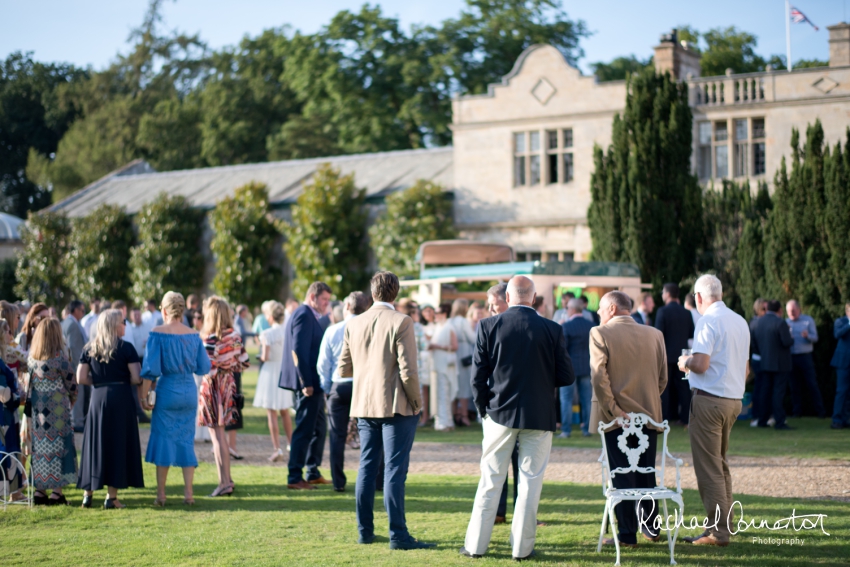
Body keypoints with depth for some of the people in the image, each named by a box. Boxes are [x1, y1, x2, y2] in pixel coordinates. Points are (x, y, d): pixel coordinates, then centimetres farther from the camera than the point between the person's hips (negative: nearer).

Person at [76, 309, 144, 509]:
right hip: (121, 399, -3)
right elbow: (136, 378, -9)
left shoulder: (90, 349, 5)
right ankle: (111, 497, 2)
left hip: (97, 398, 3)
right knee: (117, 445, 2)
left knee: (95, 444, 11)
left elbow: (81, 378, 1)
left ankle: (88, 493, 12)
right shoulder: (126, 348, -5)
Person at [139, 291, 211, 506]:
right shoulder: (193, 335, 2)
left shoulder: (157, 334, -9)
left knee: (163, 439, 5)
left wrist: (143, 395, -6)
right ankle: (188, 492, 7)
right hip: (190, 392, 3)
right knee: (186, 440, 10)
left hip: (167, 391, -3)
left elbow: (151, 368, -12)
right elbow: (204, 367, 6)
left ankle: (161, 494, 7)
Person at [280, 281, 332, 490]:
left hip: (314, 382, 11)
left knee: (319, 427, 17)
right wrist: (305, 383, -22)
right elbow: (299, 350, -22)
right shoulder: (304, 315, -15)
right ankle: (294, 478, 0)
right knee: (304, 430, -5)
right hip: (308, 382, -11)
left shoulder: (310, 316, 17)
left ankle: (313, 473, 25)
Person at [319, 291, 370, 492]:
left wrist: (327, 389, 13)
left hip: (339, 387, 0)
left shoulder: (333, 331, -1)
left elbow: (323, 364, 3)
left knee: (338, 436, 7)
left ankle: (338, 482, 5)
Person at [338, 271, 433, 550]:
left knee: (367, 469, 12)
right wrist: (416, 402, -2)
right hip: (397, 406, -5)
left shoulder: (353, 324, 4)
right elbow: (408, 371, -16)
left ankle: (365, 531, 17)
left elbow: (343, 369, 7)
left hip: (364, 405, 5)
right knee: (394, 471, -4)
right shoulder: (401, 322, -12)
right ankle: (398, 535, -4)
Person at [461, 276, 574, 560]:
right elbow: (566, 377, -3)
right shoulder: (553, 330, -5)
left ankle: (476, 545, 12)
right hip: (539, 417, -1)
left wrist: (483, 409, 9)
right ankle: (522, 547, 10)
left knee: (490, 481, 9)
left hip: (500, 414, 1)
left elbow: (479, 376, -4)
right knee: (530, 483, 7)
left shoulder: (489, 326, -6)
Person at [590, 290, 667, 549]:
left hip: (616, 418, -4)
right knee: (647, 473, 15)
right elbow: (662, 378, 7)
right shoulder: (654, 334, 4)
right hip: (648, 414, 4)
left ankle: (627, 534, 3)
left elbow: (599, 375, -15)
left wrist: (613, 410, -12)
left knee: (622, 476, 1)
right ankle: (651, 527, 23)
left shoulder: (600, 333, -7)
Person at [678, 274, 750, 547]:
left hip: (709, 399, -8)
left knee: (709, 466, -4)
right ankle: (725, 523, 18)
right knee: (720, 464, 17)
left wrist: (685, 362, -1)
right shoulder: (740, 321, 12)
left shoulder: (708, 320, -13)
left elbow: (701, 364, -21)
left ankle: (719, 530, -4)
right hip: (734, 399, 8)